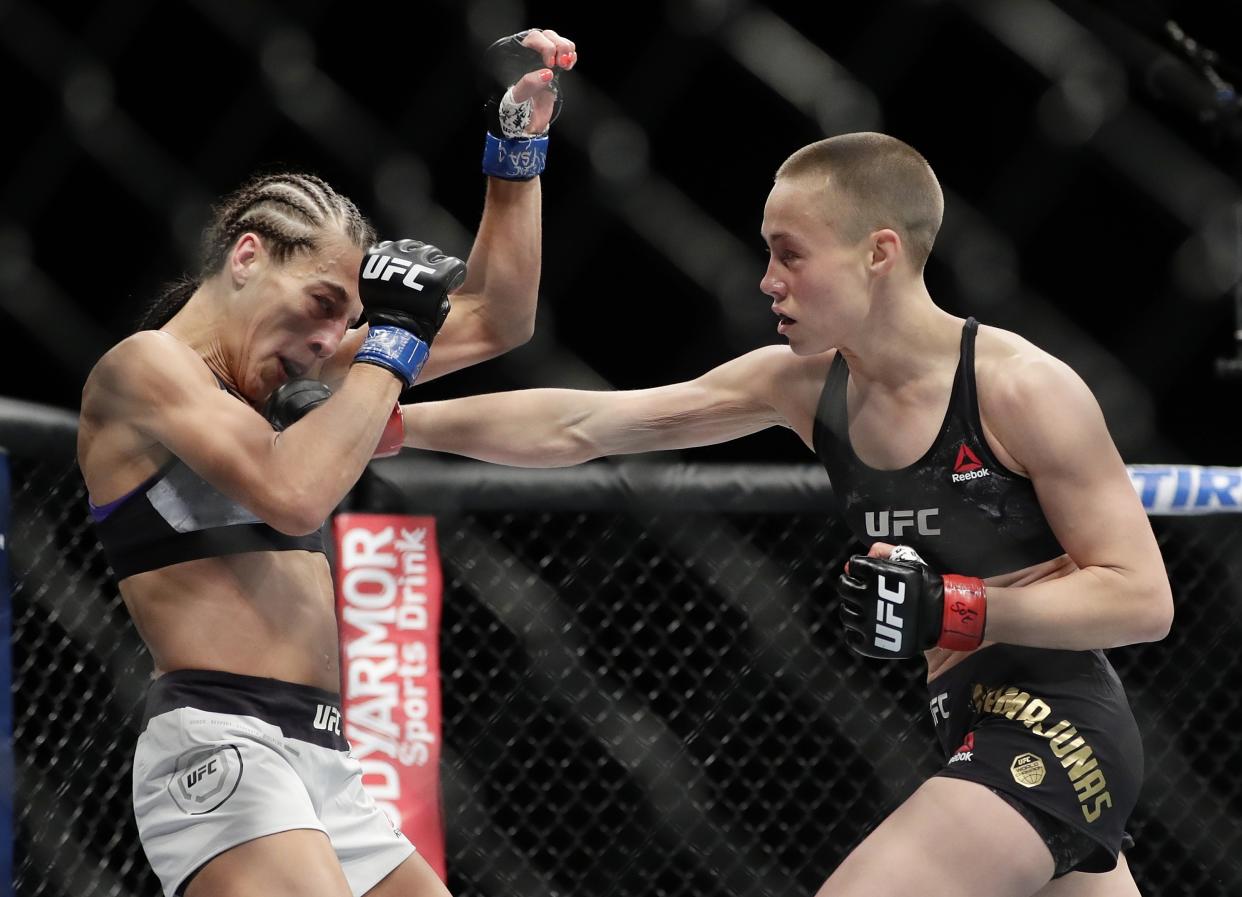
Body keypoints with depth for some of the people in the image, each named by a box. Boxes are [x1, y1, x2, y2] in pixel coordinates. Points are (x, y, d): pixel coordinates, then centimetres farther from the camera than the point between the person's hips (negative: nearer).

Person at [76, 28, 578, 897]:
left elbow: (496, 323, 24)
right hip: (219, 749, -9)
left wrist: (519, 145, 17)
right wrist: (393, 338, -6)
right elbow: (293, 493, -18)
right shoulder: (145, 363, -2)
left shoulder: (283, 382, 20)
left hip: (322, 762, 9)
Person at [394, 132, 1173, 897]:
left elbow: (1143, 599, -15)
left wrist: (952, 609, -24)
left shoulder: (1023, 389, -16)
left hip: (1053, 731, -8)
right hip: (978, 726, 8)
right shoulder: (801, 385, 2)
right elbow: (574, 429, 4)